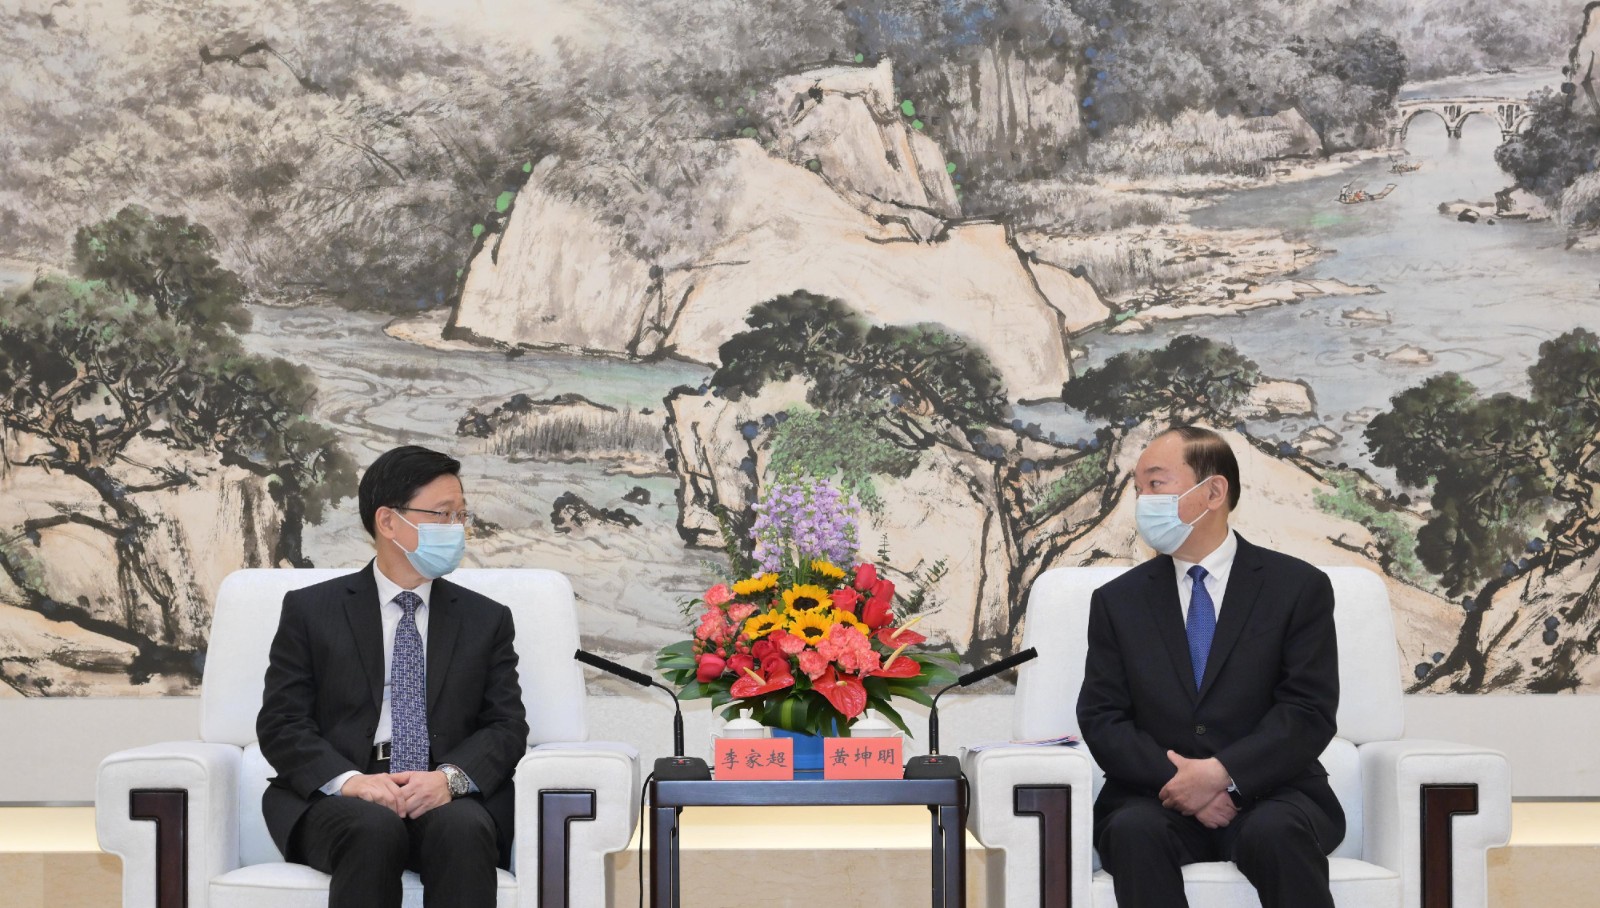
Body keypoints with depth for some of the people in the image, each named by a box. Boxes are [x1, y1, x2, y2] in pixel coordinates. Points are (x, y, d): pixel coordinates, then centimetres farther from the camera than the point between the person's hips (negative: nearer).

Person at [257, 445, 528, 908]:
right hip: (335, 796, -1)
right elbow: (281, 723, 3)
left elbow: (506, 726, 7)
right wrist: (348, 780, -16)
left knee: (462, 830, -35)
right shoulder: (310, 610, 11)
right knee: (373, 830, -36)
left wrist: (450, 778, -15)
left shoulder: (487, 620, 17)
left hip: (447, 798, 1)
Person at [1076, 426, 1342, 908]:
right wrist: (1173, 778, -14)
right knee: (1133, 830, -32)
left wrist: (1222, 773, -17)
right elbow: (1101, 719, 4)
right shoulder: (1117, 601, 12)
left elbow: (1309, 714, -4)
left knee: (1275, 834, -36)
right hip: (1157, 796, 2)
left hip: (1267, 797, -2)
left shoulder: (1299, 587, 4)